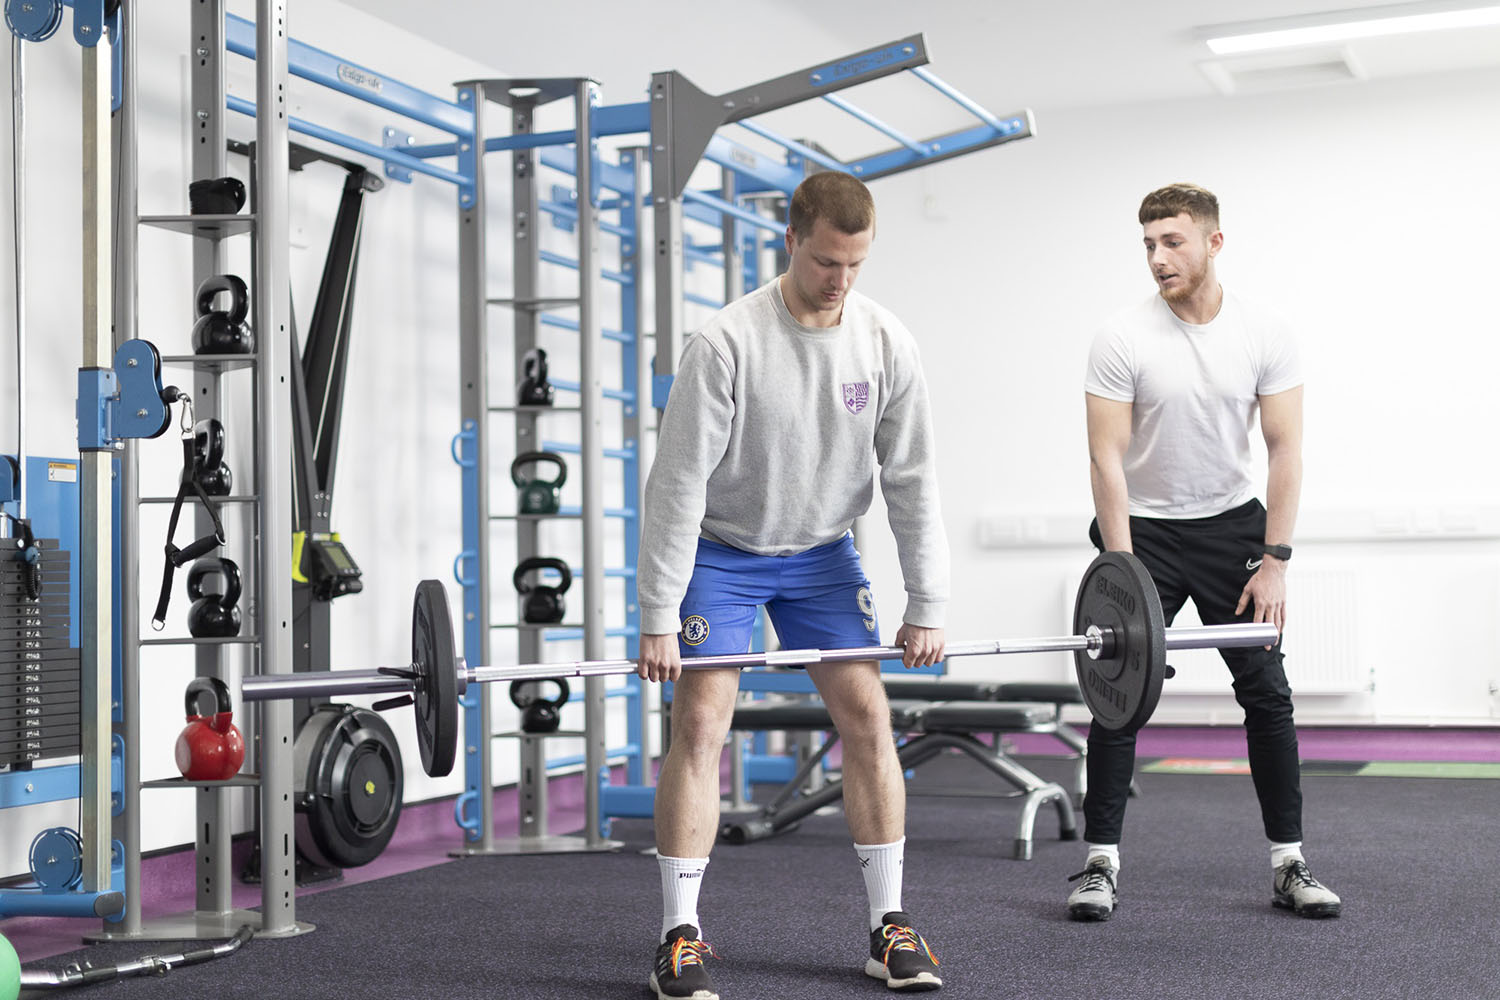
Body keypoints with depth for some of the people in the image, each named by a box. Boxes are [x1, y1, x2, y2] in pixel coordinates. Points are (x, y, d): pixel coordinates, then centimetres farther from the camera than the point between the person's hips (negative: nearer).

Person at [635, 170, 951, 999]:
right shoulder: (728, 342, -25)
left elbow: (912, 480, -6)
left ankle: (889, 927, 6)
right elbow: (679, 482, -23)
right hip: (722, 550, -3)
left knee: (868, 716, -3)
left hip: (822, 552, 4)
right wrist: (658, 618, -23)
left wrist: (926, 607, -7)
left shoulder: (885, 342, -13)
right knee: (699, 722, -12)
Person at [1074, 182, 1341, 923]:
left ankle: (1288, 863, 10)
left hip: (1230, 524, 2)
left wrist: (1275, 561, -10)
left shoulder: (1265, 334, -8)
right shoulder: (1123, 339, -14)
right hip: (1146, 528, -2)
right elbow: (1107, 457, -14)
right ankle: (1101, 862, 4)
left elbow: (1284, 448, -6)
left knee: (1267, 691, 1)